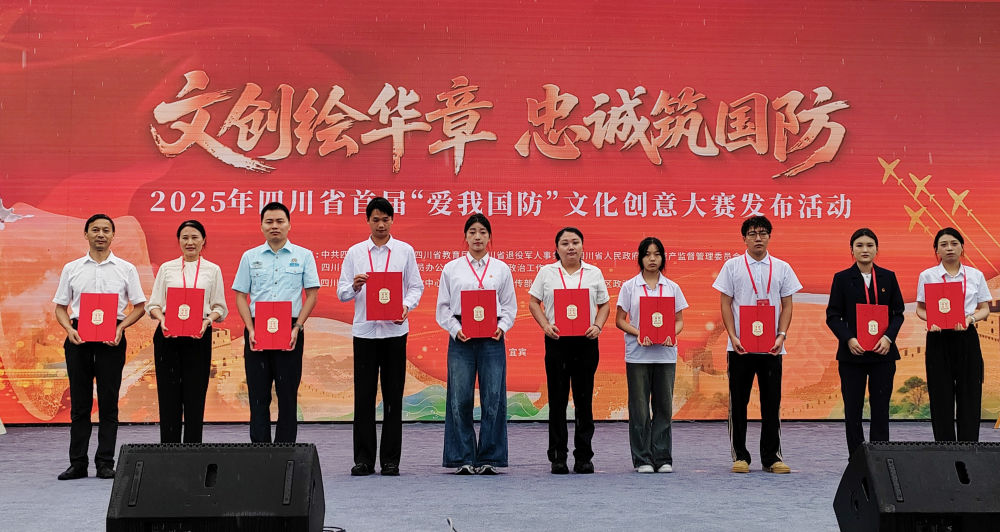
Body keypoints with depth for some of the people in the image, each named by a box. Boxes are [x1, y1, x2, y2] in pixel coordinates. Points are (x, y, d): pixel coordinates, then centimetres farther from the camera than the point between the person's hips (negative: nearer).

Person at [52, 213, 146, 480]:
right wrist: (69, 329, -7)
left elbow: (139, 306, 7)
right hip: (79, 337, 1)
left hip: (111, 338, -1)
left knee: (108, 402, 0)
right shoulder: (71, 269, 10)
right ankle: (77, 463, 10)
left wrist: (120, 326, -10)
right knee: (79, 402, 4)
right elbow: (60, 307, 12)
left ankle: (105, 463, 7)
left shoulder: (126, 269, 6)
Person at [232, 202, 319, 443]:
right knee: (258, 394, 3)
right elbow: (240, 296, 8)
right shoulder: (250, 257, 10)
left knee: (288, 393, 1)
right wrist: (251, 330, -6)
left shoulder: (303, 256, 5)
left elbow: (312, 294, 2)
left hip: (290, 331, -1)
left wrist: (296, 328, -9)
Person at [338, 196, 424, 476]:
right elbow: (342, 292, 8)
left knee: (393, 396, 2)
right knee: (363, 396, 1)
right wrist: (354, 287, -14)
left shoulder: (405, 251, 7)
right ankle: (363, 459, 8)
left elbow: (416, 286, 5)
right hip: (364, 330, 1)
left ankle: (390, 460, 8)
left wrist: (406, 306, -14)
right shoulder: (355, 252, 9)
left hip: (394, 329, 0)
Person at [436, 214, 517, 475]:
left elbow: (510, 306, 11)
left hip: (492, 338, 1)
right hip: (461, 338, 0)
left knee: (493, 399, -2)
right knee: (460, 399, -2)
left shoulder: (501, 269, 12)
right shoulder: (451, 269, 10)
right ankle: (463, 459, 7)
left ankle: (489, 458, 7)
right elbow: (443, 307, 8)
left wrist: (502, 327, -7)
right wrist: (455, 330, -7)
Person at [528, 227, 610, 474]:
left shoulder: (594, 273, 10)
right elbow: (533, 302, 8)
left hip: (586, 342, 1)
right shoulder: (546, 272, 7)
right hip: (557, 341, -1)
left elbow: (604, 305, 12)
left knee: (584, 399, 3)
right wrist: (546, 325, -6)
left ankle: (584, 456, 10)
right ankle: (558, 456, 9)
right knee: (557, 399, 2)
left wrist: (597, 326, -5)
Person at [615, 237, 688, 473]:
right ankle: (642, 459, 7)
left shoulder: (672, 287, 9)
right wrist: (638, 333, -14)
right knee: (639, 408, 0)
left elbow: (679, 320, 10)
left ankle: (663, 458, 12)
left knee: (664, 407, 4)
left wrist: (672, 334, -11)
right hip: (638, 354, -2)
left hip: (665, 354, 2)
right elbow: (620, 320, 3)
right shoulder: (629, 286, 4)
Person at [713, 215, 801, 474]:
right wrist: (733, 337, -10)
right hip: (739, 346, -1)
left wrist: (781, 335, -8)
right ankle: (740, 456, 12)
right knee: (738, 403, 3)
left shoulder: (782, 268, 8)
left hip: (771, 346, 1)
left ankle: (771, 457, 12)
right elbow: (726, 304, 1)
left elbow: (787, 305, 7)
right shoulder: (732, 266, 3)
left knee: (772, 403, 4)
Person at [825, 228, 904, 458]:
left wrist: (888, 337, -10)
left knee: (880, 407, 2)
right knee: (853, 408, 2)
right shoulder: (842, 278, 1)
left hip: (882, 352, 1)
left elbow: (898, 313, 7)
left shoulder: (888, 277, 7)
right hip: (852, 353, -1)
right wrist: (848, 339, -15)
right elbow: (833, 316, -1)